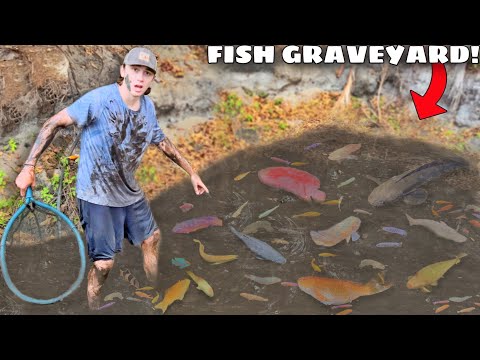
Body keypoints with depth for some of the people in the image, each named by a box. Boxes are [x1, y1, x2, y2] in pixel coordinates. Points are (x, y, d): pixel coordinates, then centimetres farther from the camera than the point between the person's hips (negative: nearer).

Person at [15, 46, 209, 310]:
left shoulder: (148, 107, -3)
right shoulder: (99, 99, -23)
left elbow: (162, 142, 12)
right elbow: (54, 123, -19)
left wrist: (191, 172, 16)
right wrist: (28, 167, -22)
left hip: (129, 191, 7)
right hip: (97, 195, -7)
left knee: (152, 238, 20)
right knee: (104, 263, -5)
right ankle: (92, 306, 24)